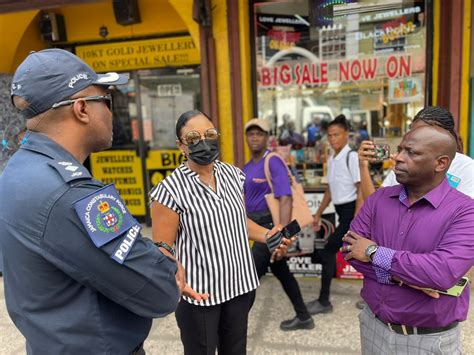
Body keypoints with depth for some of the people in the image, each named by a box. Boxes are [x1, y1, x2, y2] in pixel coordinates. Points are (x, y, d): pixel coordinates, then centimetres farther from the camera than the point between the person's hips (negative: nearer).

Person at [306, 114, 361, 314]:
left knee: (328, 252, -5)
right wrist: (318, 214, 18)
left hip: (352, 210, -8)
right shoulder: (331, 160, 10)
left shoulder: (352, 157, -14)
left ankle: (324, 302, 8)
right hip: (342, 211, 8)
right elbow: (330, 189, 18)